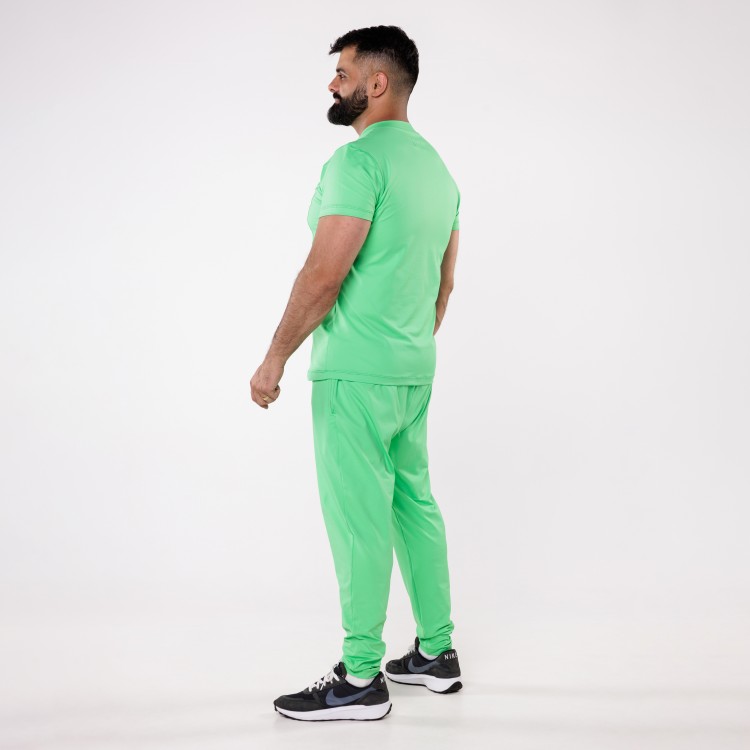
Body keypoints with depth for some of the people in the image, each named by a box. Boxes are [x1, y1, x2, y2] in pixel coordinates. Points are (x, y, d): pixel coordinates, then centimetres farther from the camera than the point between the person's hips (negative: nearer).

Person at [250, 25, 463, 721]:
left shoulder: (359, 160, -14)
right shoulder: (436, 167, 15)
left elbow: (325, 272, -20)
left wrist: (274, 358, -12)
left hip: (355, 374, -10)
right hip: (414, 371, 10)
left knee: (359, 519, -3)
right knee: (413, 504, 15)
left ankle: (360, 679, 8)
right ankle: (436, 652, 25)